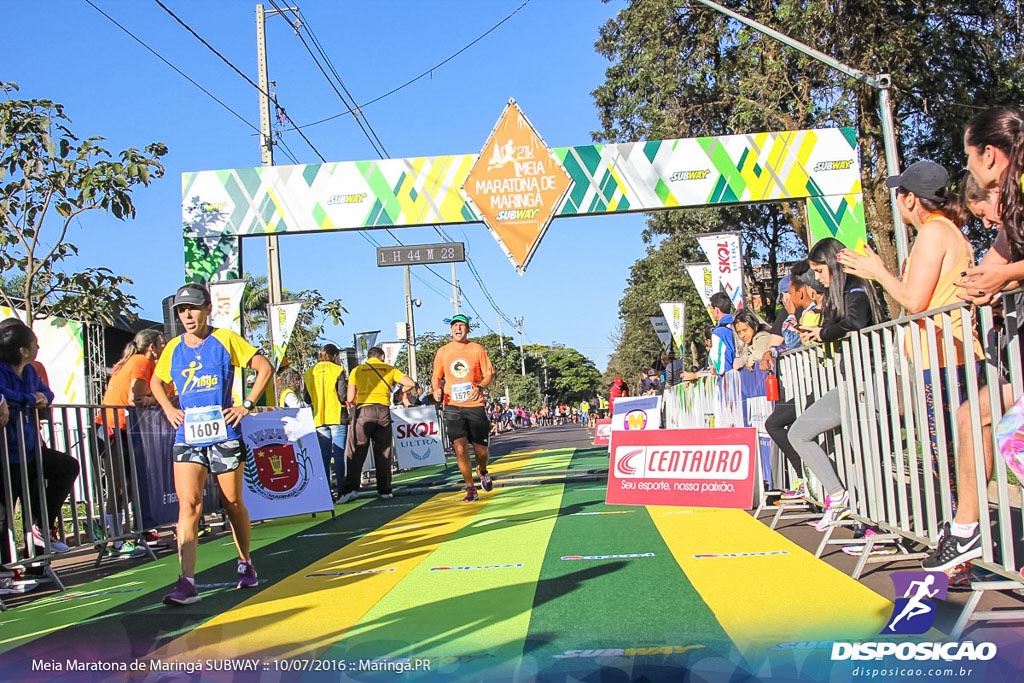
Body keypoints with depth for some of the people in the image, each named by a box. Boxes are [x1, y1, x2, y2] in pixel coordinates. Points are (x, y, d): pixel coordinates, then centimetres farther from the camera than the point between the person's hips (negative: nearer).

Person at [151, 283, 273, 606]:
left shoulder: (226, 340, -2)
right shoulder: (173, 348, 7)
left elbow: (264, 367, 2)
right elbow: (156, 381, 25)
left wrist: (247, 404, -4)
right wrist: (168, 409, 8)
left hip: (224, 435, -2)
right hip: (187, 438, 2)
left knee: (233, 503, 10)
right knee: (188, 504, -12)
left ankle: (245, 564, 32)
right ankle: (187, 583, -16)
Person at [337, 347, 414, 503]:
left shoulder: (357, 370, 13)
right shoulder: (389, 369, 14)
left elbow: (350, 399, 9)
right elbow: (411, 383, 7)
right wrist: (399, 390, 26)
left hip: (364, 410, -1)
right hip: (383, 411, 1)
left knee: (356, 452, -1)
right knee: (383, 452, 7)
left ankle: (351, 488, -12)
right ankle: (384, 490, 7)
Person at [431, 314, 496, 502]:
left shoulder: (477, 349, 2)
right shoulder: (442, 352, 7)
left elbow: (489, 374, 3)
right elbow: (436, 376, 16)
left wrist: (480, 387, -16)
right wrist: (436, 389, -5)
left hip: (475, 405, -1)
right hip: (452, 406, 1)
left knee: (480, 449, 2)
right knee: (460, 448, -9)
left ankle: (483, 472, 37)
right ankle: (470, 489, 3)